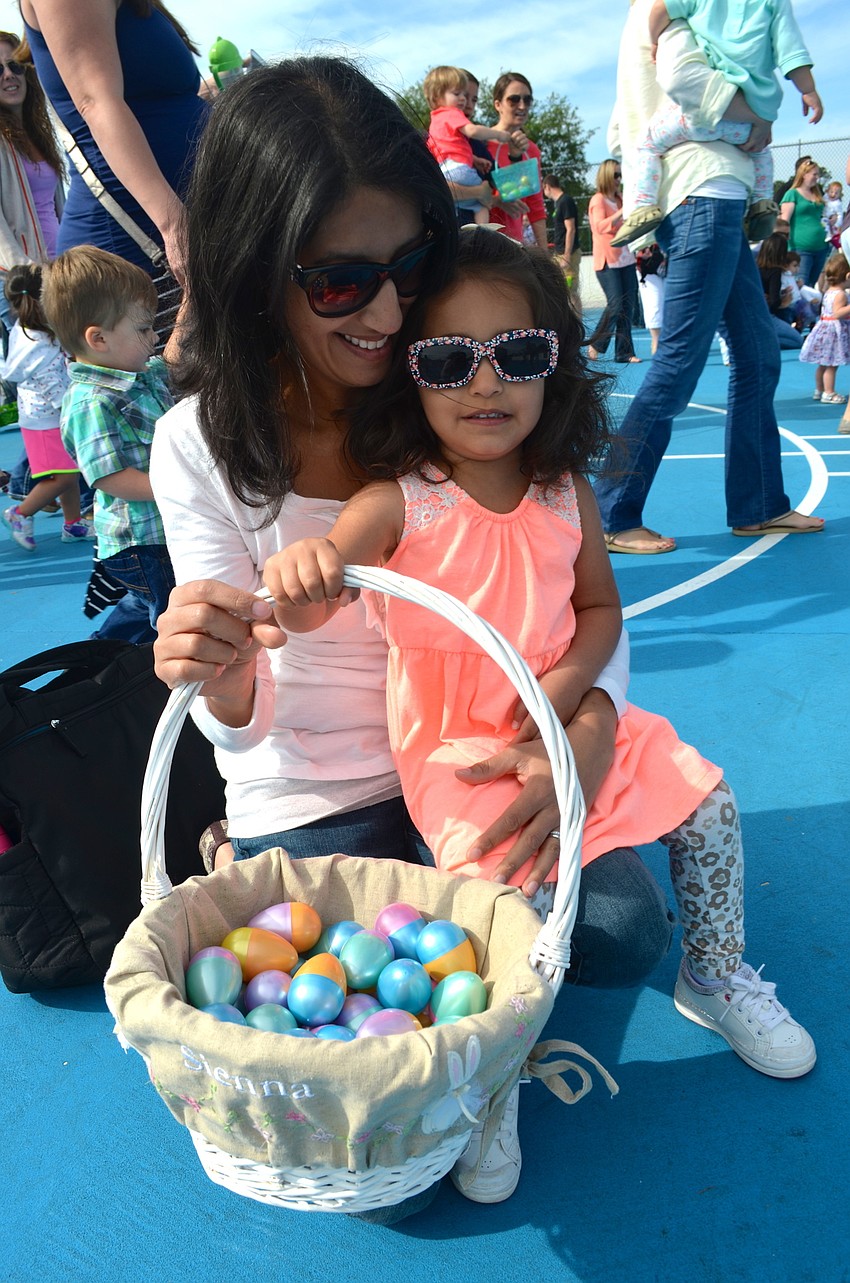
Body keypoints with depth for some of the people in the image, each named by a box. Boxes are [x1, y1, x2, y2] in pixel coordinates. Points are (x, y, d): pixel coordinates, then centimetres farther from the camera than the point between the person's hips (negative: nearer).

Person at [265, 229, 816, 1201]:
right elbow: (312, 609, -25)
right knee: (513, 876, -26)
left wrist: (570, 682, -11)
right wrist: (296, 575, -49)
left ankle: (715, 978, 30)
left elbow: (600, 607, 8)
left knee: (708, 804, 4)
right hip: (453, 745, -5)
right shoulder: (396, 504, -15)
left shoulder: (566, 496, -2)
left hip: (569, 722, 5)